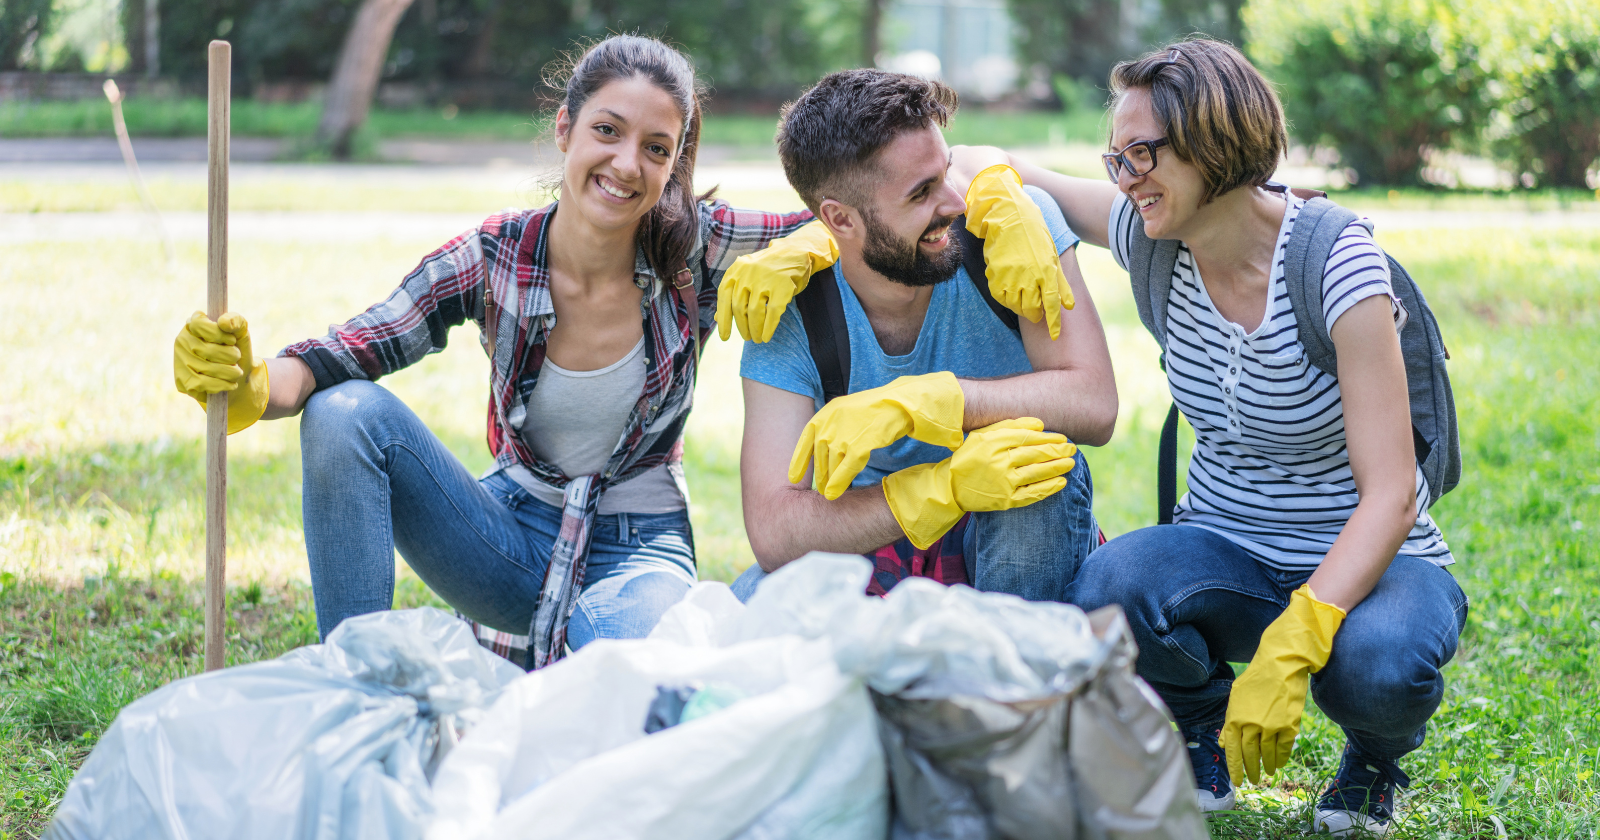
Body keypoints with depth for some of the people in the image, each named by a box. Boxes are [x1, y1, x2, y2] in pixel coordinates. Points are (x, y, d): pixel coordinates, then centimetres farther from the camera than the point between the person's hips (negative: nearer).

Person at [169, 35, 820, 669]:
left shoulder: (696, 249, -11)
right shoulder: (493, 259, -10)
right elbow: (343, 357, -17)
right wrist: (252, 388, -38)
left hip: (639, 548, -2)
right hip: (515, 538, 2)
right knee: (345, 411, -22)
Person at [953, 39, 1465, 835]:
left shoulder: (1336, 262, -21)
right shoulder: (1155, 236, -6)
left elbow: (1390, 494, -25)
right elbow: (983, 162, 4)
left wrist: (1291, 645, -38)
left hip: (1365, 561, -3)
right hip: (1227, 553, 4)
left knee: (1379, 665, -38)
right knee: (1109, 590, -31)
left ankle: (1374, 757, 2)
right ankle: (1207, 736, 4)